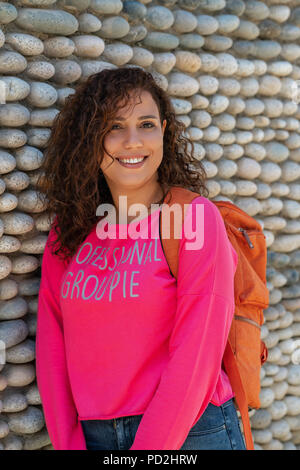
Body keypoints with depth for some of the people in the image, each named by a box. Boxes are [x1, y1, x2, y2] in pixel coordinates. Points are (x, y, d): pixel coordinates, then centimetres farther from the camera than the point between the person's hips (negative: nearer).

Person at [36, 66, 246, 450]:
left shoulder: (196, 217, -11)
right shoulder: (67, 234, 2)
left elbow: (195, 356, -15)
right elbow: (52, 347, 1)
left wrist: (149, 448, -15)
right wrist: (67, 444, -7)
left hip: (191, 432, -3)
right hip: (91, 434, 4)